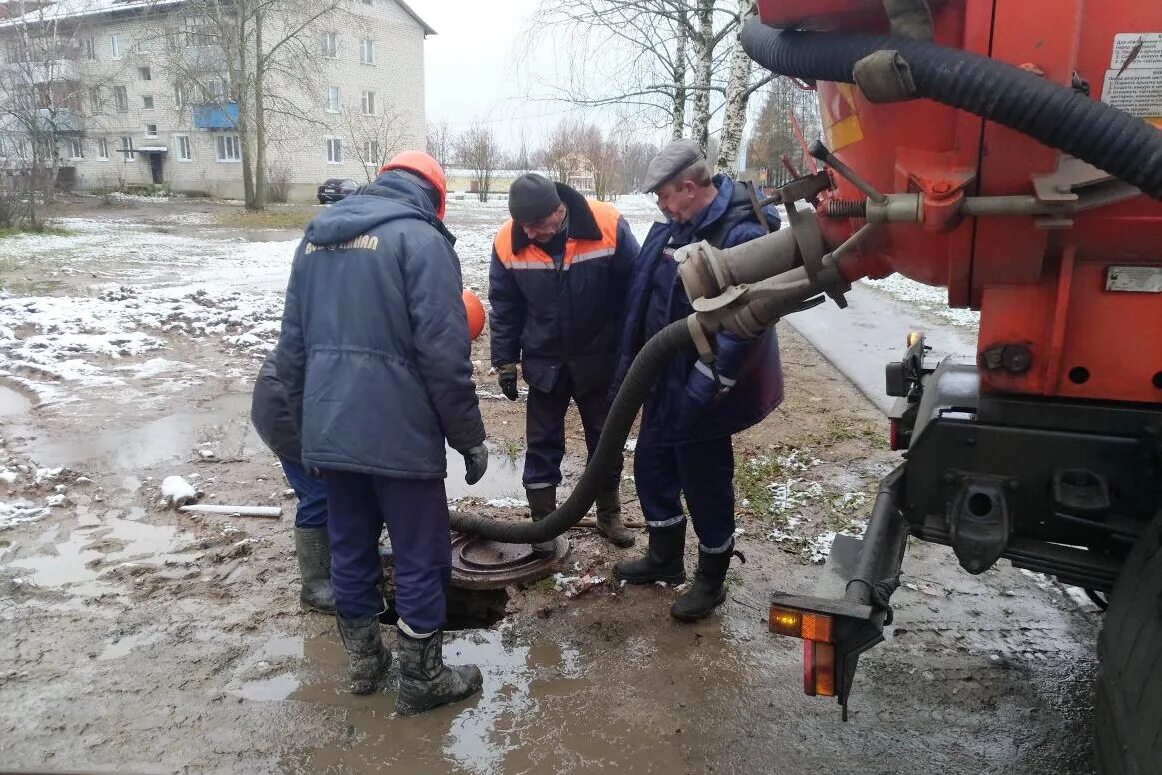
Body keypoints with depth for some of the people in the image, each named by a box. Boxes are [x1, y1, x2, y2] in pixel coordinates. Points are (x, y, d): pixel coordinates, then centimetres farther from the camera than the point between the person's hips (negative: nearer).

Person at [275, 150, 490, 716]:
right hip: (399, 435, -7)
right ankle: (422, 680, 20)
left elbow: (292, 348, 16)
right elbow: (444, 354, -16)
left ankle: (365, 661, 34)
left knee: (350, 549, 18)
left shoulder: (315, 237, 14)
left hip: (328, 434, 7)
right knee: (421, 559, 7)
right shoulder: (420, 238, -8)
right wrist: (470, 437, -7)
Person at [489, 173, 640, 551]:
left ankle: (609, 514, 32)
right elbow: (505, 308, -2)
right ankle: (543, 522, 24)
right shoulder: (507, 243, -15)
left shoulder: (608, 227, -20)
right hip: (544, 362, 1)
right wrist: (505, 361, -1)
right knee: (542, 444, 8)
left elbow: (635, 291, -10)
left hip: (599, 360, 0)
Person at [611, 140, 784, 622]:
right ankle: (665, 558, 41)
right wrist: (629, 365, 13)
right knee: (651, 466, 20)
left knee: (705, 482, 7)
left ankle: (711, 579, 28)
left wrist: (704, 389, -27)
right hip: (663, 382, 9)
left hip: (700, 392, -9)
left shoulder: (742, 235, -23)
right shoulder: (672, 228, 6)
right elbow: (642, 298, 13)